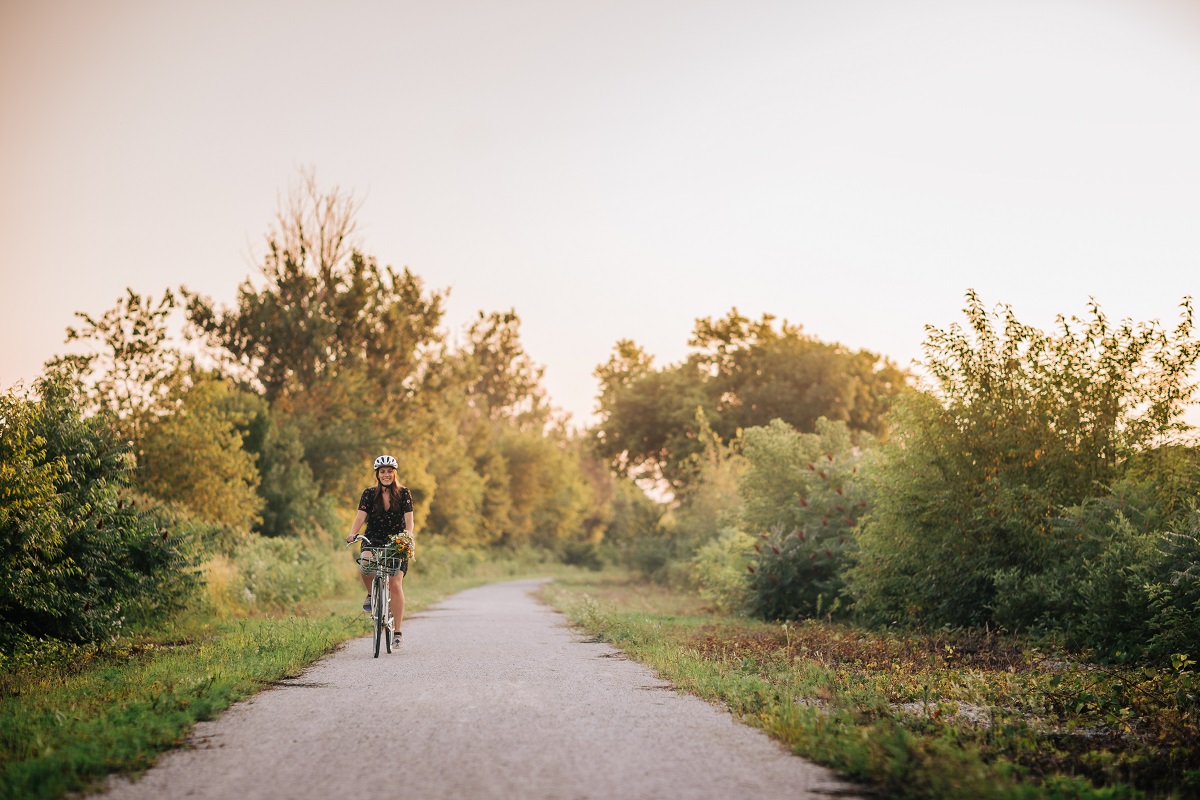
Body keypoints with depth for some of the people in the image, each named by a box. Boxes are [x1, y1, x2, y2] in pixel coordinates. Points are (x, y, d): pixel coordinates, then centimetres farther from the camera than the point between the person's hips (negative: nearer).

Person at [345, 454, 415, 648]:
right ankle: (371, 594, -1)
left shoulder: (404, 493, -4)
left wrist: (408, 536, -32)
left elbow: (409, 519, -12)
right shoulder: (369, 494, -1)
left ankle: (398, 632, -9)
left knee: (395, 583, -15)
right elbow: (360, 516, -12)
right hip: (374, 540, 1)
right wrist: (352, 534, -31)